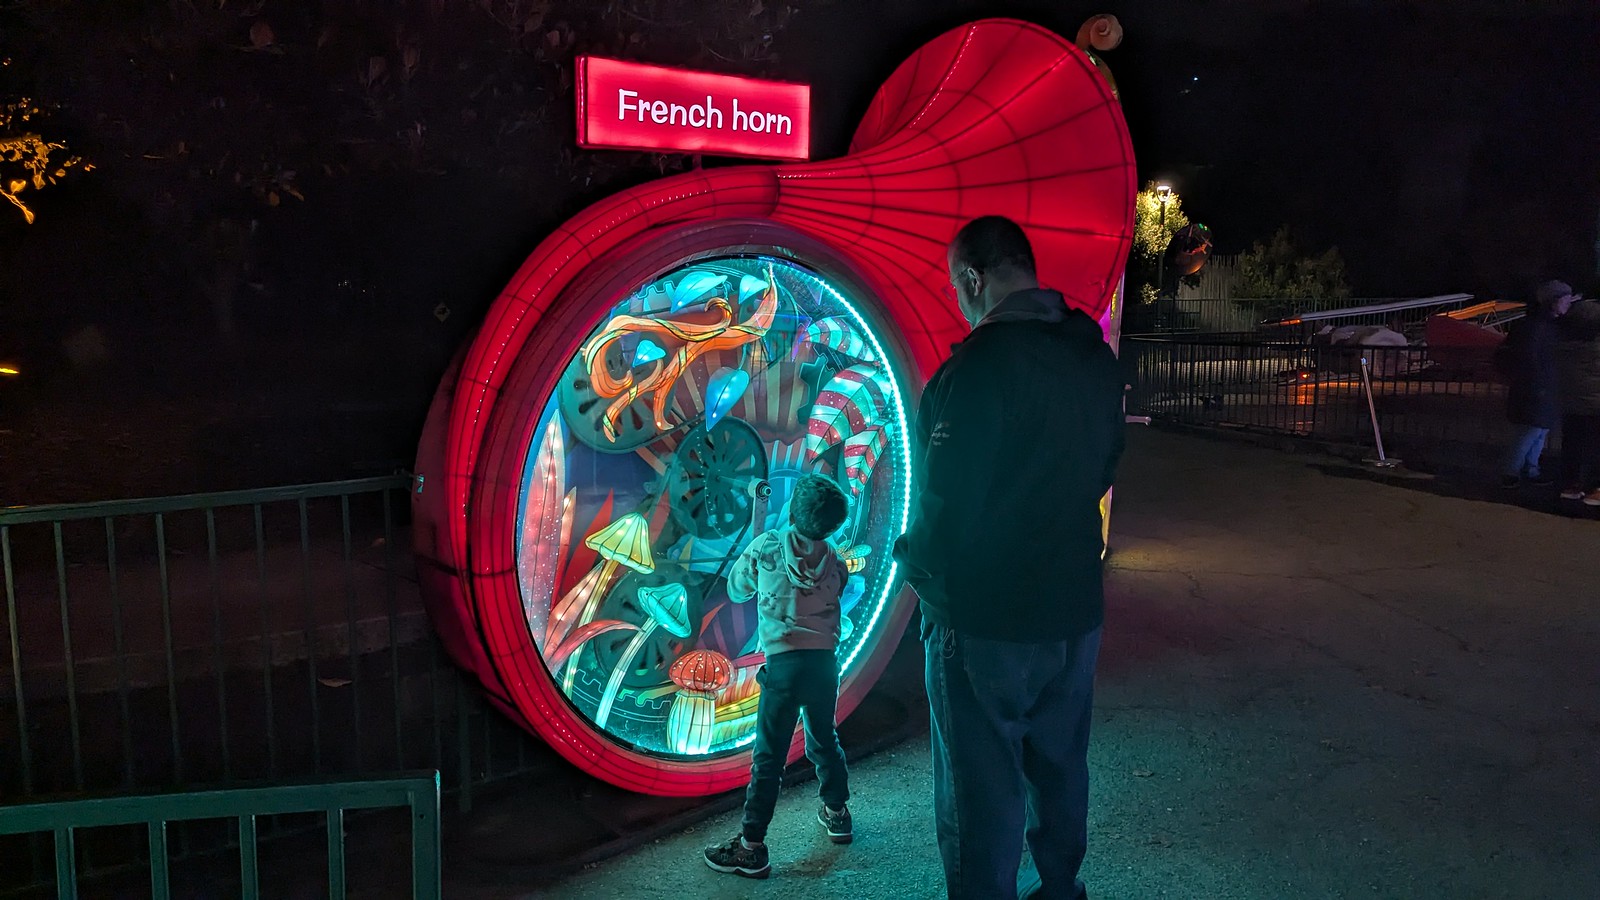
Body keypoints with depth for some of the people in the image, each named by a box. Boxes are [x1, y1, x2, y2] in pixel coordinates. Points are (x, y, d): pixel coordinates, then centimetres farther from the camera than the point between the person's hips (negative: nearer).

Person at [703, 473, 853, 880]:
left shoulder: (766, 548, 0)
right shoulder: (834, 561, 7)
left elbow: (737, 589, 13)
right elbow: (836, 600, 9)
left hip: (784, 662, -4)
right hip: (826, 662, 4)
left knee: (769, 755, -2)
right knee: (824, 740, 24)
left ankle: (751, 846, 1)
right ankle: (837, 813, 40)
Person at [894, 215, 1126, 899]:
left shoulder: (983, 359, -21)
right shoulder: (1096, 355, 4)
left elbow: (949, 492, -22)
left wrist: (917, 562, -5)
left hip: (984, 620, -8)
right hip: (1075, 609, 8)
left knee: (981, 793, 6)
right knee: (1060, 768, 23)